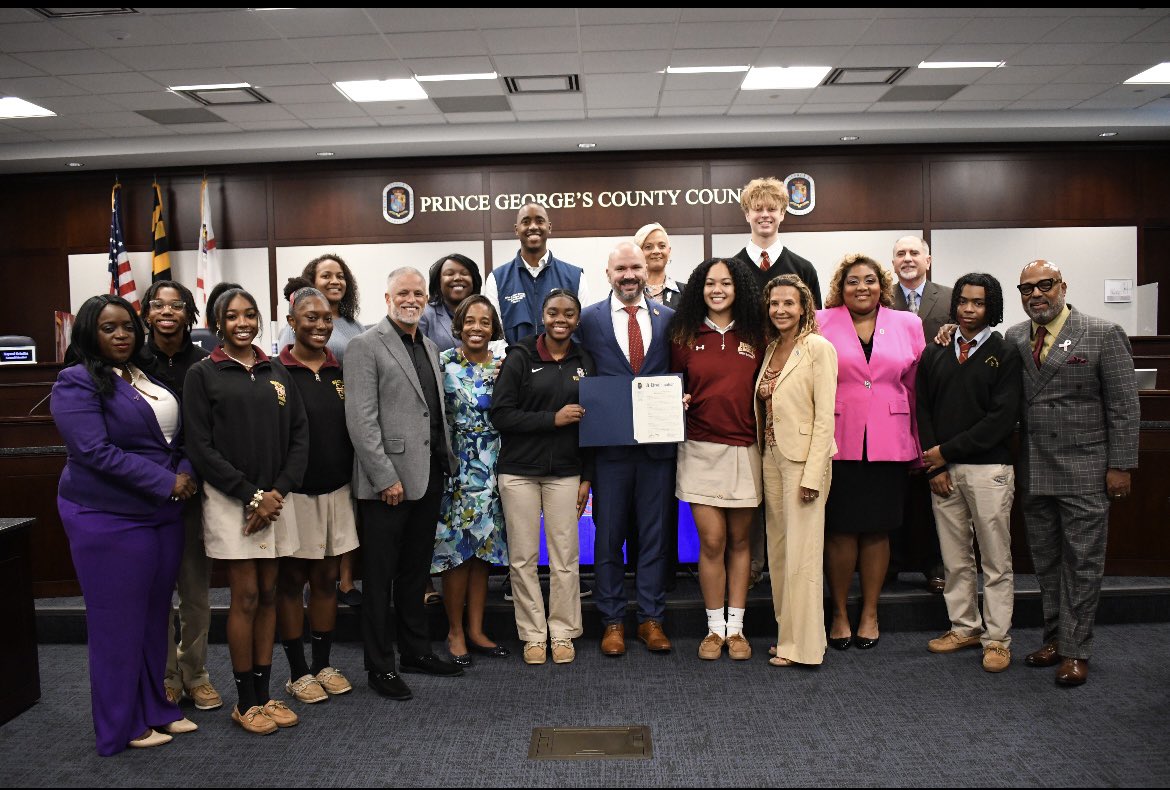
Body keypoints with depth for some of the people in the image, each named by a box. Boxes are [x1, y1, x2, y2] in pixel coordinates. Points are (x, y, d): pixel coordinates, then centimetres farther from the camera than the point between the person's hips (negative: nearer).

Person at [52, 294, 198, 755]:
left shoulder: (149, 377, 10)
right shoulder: (76, 382, -11)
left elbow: (179, 434, 14)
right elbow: (95, 451, -20)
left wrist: (186, 472, -7)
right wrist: (167, 483, -19)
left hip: (164, 515, 7)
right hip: (109, 519, -6)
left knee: (155, 616, 15)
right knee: (118, 623, 5)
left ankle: (155, 708, 30)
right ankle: (122, 726, 21)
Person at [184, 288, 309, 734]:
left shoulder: (277, 374, 10)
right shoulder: (203, 374, -1)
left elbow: (299, 436, 6)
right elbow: (201, 447, -7)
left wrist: (278, 491, -7)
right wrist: (251, 495, -12)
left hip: (276, 499, 4)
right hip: (229, 500, -4)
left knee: (268, 595, 9)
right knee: (245, 597, -1)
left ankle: (263, 693, 20)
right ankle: (245, 702, 13)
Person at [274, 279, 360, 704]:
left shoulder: (340, 371, 8)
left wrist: (353, 480, 8)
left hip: (335, 490, 5)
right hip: (293, 492, -4)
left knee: (326, 579, 12)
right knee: (291, 581, 7)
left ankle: (323, 664, 24)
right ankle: (298, 672, 18)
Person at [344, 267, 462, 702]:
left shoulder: (429, 346, 15)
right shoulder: (366, 345, -7)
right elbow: (361, 420, -14)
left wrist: (447, 462, 11)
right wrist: (387, 478, -17)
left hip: (428, 477, 7)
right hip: (387, 481, -7)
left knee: (416, 571, 18)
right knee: (381, 577, 5)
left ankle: (416, 650, 31)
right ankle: (380, 666, 16)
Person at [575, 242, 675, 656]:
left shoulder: (668, 317, 7)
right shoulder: (589, 318, 3)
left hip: (658, 440, 1)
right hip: (610, 442, -1)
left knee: (654, 534, 9)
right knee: (608, 535, 7)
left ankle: (651, 619, 21)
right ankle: (613, 621, 20)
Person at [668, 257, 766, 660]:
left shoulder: (755, 336, 6)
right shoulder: (685, 336, 5)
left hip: (745, 449, 1)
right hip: (700, 449, -1)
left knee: (739, 540, 8)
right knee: (711, 541, -1)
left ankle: (736, 627, 19)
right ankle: (715, 627, 14)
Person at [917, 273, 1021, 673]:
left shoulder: (1005, 355, -1)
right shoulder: (934, 354, 10)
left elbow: (1002, 417, -8)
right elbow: (923, 410, 7)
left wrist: (947, 451, -9)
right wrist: (935, 466, -3)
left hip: (988, 468, -3)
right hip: (942, 468, 4)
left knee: (996, 561, 3)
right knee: (956, 559, 10)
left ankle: (997, 639, 12)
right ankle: (965, 627, 23)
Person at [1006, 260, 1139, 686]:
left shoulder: (1104, 335, -5)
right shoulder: (1014, 338, 5)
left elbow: (1124, 406, -6)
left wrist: (1120, 466, -8)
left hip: (1084, 474, -4)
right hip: (1033, 472, 4)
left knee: (1081, 564, 4)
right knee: (1046, 563, 14)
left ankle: (1075, 651, 16)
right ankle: (1054, 638, 28)